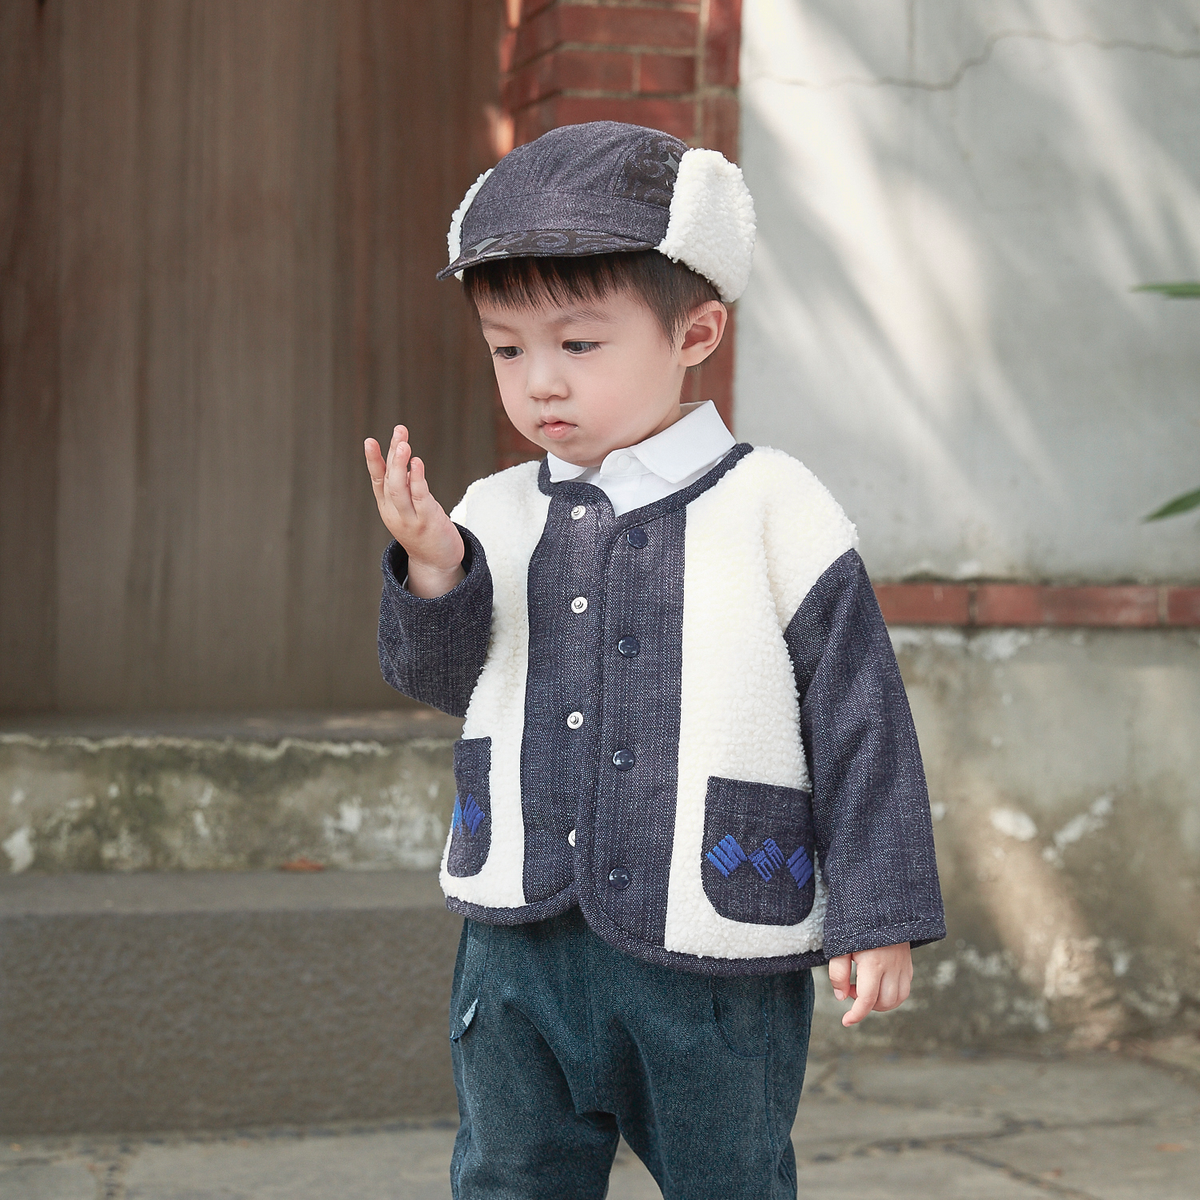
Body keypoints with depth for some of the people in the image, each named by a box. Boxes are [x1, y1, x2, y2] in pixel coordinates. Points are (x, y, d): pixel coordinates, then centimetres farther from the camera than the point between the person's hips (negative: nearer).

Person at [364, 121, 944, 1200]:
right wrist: (432, 569, -14)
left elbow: (860, 722, -4)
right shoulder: (498, 516, 5)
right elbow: (438, 678, 5)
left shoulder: (774, 514, -7)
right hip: (521, 946, 4)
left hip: (716, 964, -4)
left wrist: (879, 914, -6)